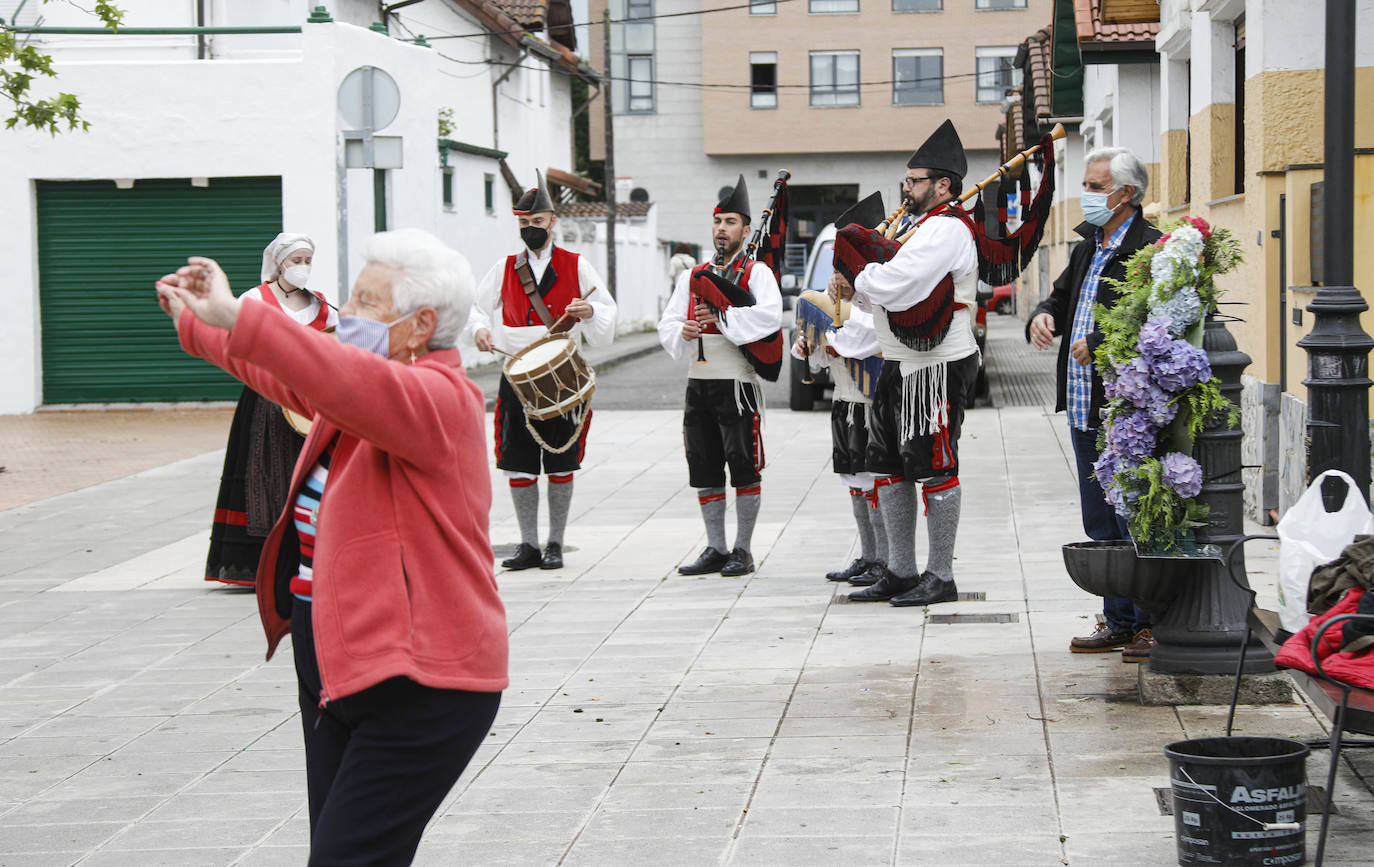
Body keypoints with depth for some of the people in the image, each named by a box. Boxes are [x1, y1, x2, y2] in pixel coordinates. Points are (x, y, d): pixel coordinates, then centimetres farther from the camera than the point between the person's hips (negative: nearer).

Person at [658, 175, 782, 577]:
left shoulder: (757, 273, -2)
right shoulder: (692, 277, 16)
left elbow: (770, 316, -19)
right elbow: (667, 324, 12)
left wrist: (722, 317, -21)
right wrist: (682, 333, -10)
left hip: (738, 384, -6)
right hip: (699, 382, 6)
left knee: (744, 468, -2)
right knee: (704, 470, 8)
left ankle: (743, 551, 6)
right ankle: (715, 549, 16)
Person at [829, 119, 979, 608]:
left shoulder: (946, 230, -14)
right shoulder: (922, 227, 19)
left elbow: (894, 286, -26)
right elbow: (881, 294, 22)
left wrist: (855, 276, -8)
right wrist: (853, 291, 2)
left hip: (938, 367, -11)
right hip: (902, 365, 11)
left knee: (934, 470, -4)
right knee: (889, 467, 12)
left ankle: (940, 578, 4)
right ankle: (901, 573, 19)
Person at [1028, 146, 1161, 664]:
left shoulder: (1150, 249, -14)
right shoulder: (1090, 245, 15)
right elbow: (1063, 296, 24)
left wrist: (1097, 344, -19)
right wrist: (1043, 317, 3)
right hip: (1084, 407, 9)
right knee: (1101, 524, 15)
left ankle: (1152, 626, 5)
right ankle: (1119, 621, 25)